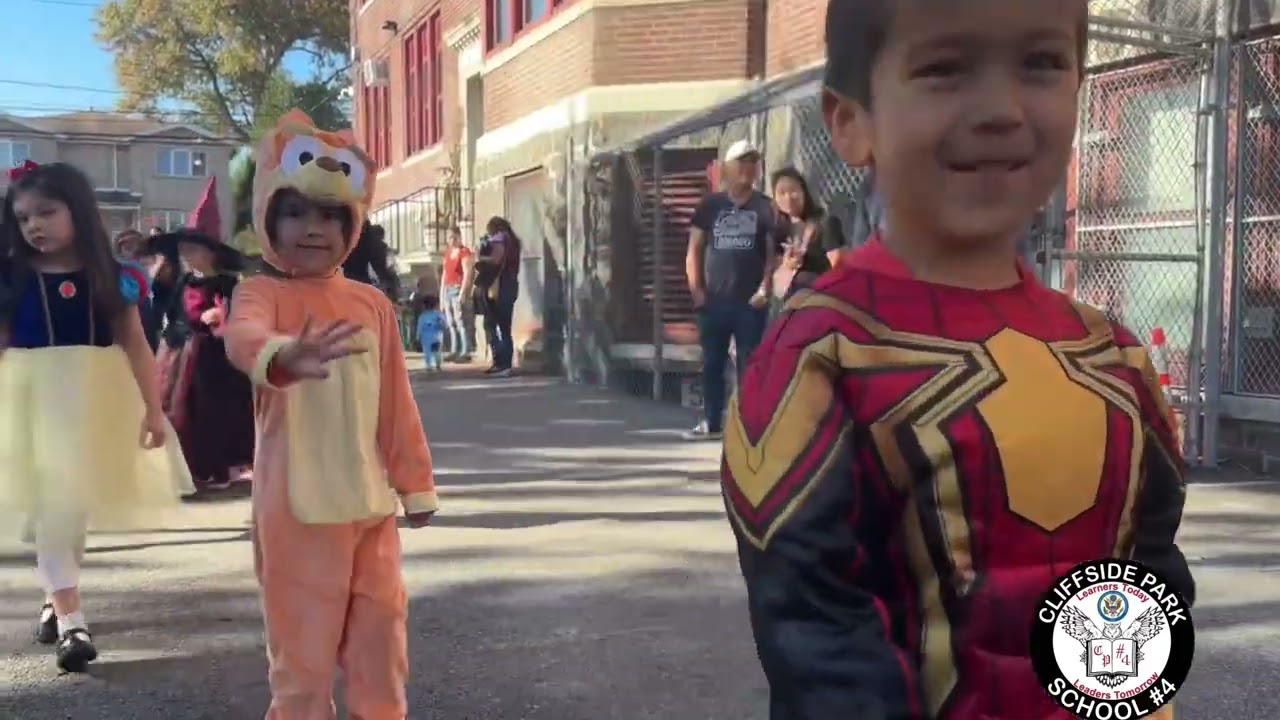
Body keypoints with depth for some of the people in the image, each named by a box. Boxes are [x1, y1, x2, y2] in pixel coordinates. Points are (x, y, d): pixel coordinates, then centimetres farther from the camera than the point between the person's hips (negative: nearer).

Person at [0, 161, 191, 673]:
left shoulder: (113, 278, -2)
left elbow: (136, 346, -1)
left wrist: (154, 409, -5)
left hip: (99, 402, 1)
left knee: (78, 506, 11)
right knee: (51, 506, -4)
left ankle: (55, 598, 31)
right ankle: (71, 621, -2)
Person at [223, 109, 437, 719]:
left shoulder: (372, 304, 8)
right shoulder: (262, 293, -7)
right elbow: (243, 336, -32)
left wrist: (415, 481, 14)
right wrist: (283, 356, -54)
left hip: (369, 499, 5)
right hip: (298, 504, -5)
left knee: (381, 628, 15)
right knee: (303, 638, 4)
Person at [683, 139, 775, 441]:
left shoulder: (764, 207, 2)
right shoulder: (711, 205, 7)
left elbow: (773, 253, 0)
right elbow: (694, 249, 8)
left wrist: (765, 288, -11)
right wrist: (696, 288, -1)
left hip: (750, 302, -2)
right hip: (714, 300, 2)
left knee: (749, 364, 1)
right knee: (712, 363, 8)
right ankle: (711, 423, 17)